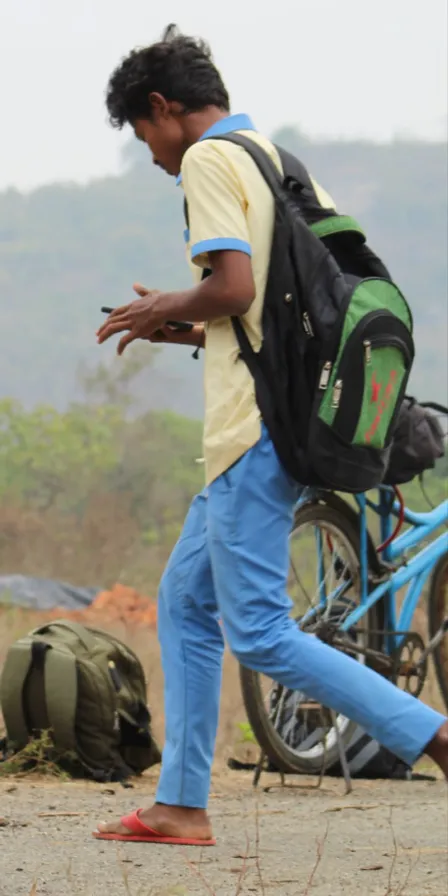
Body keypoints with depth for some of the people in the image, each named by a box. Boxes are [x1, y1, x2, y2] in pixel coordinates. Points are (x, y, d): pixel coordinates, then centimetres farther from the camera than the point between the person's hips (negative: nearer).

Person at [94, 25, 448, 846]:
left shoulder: (208, 160, -8)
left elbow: (234, 285, -21)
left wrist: (164, 311, -1)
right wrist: (192, 333, 20)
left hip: (258, 431, -10)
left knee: (259, 634, -9)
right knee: (184, 603, 15)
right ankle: (180, 806, 16)